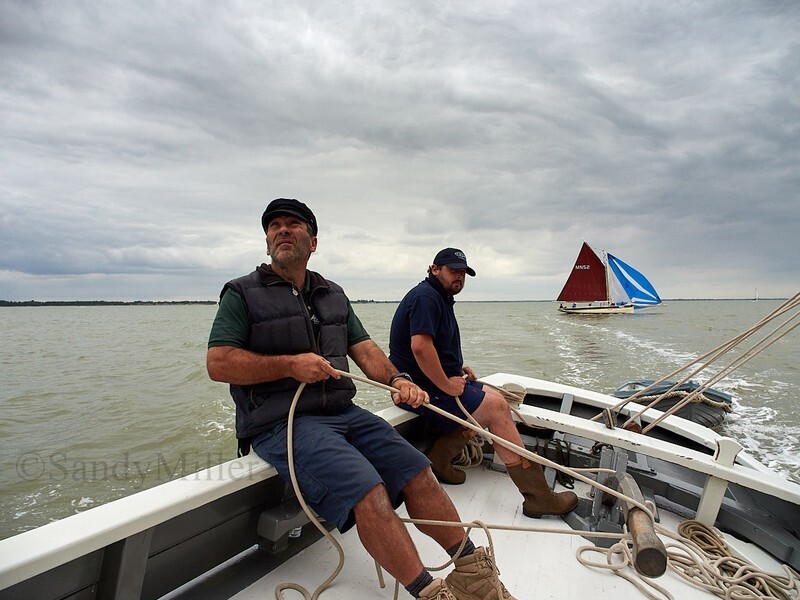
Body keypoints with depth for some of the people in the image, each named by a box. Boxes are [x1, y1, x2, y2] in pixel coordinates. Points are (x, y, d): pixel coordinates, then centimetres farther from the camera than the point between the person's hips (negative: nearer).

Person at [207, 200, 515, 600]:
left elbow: (365, 349, 11)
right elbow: (217, 364, -6)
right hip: (280, 422, -5)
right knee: (368, 491, -26)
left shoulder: (333, 296, 19)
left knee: (418, 472, -7)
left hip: (343, 412, 6)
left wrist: (396, 379, -9)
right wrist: (290, 364, -15)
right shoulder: (242, 294, 3)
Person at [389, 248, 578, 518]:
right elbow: (420, 346, -29)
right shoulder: (425, 296, -15)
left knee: (492, 399, 11)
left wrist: (457, 369, 13)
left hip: (436, 382, 11)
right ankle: (538, 496, -6)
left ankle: (438, 460, 7)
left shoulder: (440, 298, 19)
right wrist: (447, 384, -21)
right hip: (422, 388, -11)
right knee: (496, 407, -13)